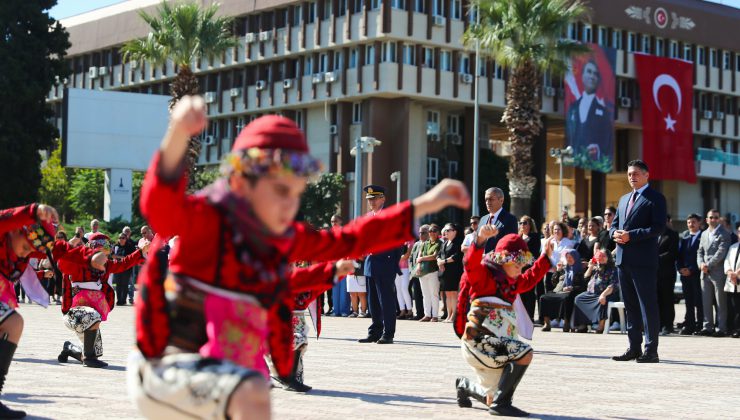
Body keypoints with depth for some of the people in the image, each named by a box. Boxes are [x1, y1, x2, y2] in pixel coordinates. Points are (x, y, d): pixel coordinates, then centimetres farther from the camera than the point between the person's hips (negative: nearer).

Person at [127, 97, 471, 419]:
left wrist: (424, 205, 18)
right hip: (175, 367, -8)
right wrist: (178, 134, -57)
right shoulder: (204, 220, -15)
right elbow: (160, 205, -37)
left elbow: (348, 240, 19)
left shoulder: (284, 239, 7)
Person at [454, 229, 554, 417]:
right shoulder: (485, 276, -9)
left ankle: (464, 385, 44)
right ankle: (501, 404, -22)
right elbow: (472, 264, -30)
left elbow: (530, 278, 34)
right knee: (525, 353, -27)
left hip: (494, 348, 9)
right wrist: (481, 239, -46)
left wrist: (546, 257, 27)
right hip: (479, 340, -9)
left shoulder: (512, 283, 17)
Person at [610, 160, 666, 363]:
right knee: (630, 306, 11)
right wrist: (615, 233, -1)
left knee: (648, 305, -6)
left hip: (643, 260, -8)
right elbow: (614, 225, 23)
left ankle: (651, 351, -4)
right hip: (623, 260, 8)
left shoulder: (655, 198, -3)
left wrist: (631, 235, -18)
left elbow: (658, 227, -13)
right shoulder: (624, 199, 21)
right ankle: (634, 348, 17)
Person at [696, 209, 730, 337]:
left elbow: (721, 252, -13)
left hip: (718, 272, -6)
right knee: (706, 302, 8)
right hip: (705, 273, 6)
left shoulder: (724, 234, -4)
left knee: (720, 303, -2)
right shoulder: (704, 234, 17)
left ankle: (721, 328, 0)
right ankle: (708, 327, 13)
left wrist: (708, 265, -16)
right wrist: (701, 264, -3)